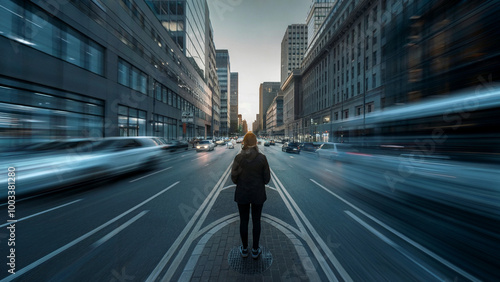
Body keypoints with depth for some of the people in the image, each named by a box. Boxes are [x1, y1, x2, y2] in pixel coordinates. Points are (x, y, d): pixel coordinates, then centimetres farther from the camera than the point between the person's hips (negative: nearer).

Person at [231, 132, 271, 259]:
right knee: (256, 221, 16)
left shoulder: (238, 157, -13)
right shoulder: (262, 157, -13)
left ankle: (244, 249, 35)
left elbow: (234, 177, -8)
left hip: (242, 193, 0)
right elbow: (267, 178, -8)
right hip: (258, 194, 0)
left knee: (243, 221, 17)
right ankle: (255, 250, 32)